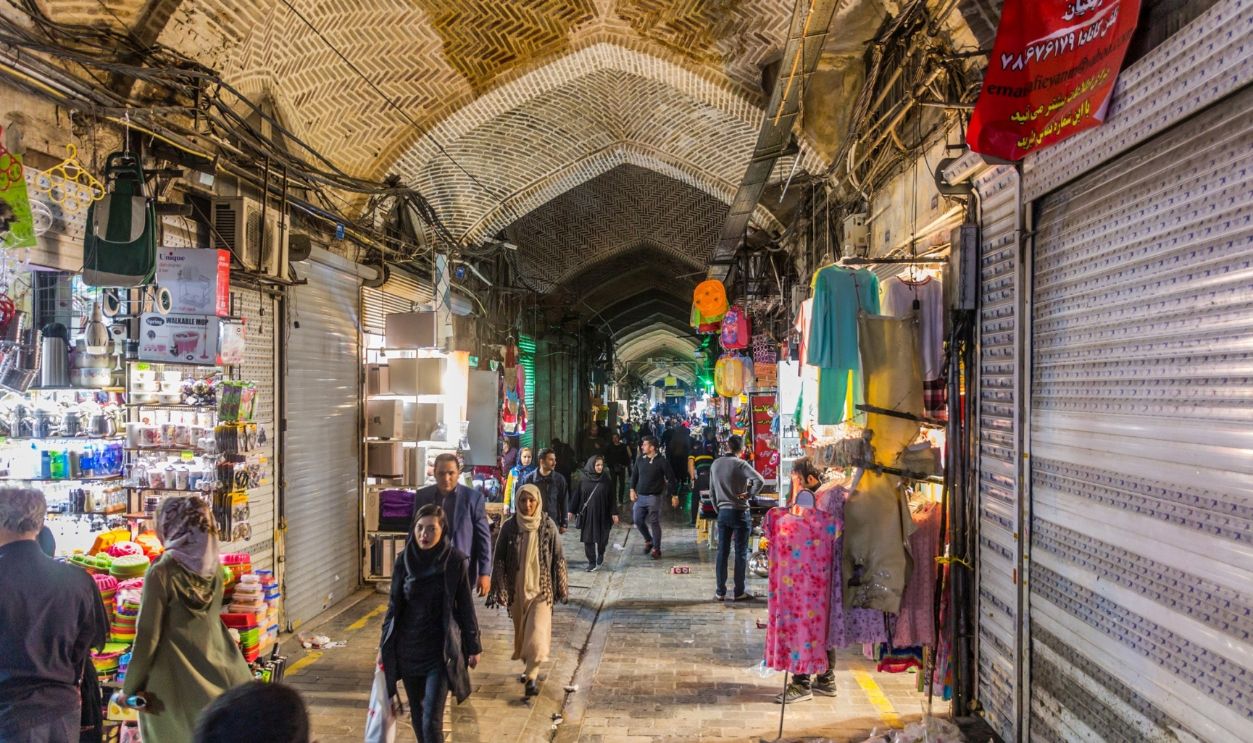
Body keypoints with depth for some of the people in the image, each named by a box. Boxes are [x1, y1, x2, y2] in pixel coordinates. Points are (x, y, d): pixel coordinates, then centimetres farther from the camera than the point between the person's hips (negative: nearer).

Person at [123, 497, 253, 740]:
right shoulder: (214, 567, -1)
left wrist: (130, 687, -3)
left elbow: (147, 636, -13)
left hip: (176, 681, -5)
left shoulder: (162, 572, -16)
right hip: (217, 673, 5)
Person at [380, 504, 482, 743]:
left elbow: (466, 607, -3)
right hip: (408, 649, 3)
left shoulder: (456, 561, -10)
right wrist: (384, 646, 8)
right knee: (417, 714, 14)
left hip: (441, 650, -3)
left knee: (431, 721, -9)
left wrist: (473, 647, 2)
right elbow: (393, 606, 6)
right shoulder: (404, 561, -3)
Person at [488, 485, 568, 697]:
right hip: (517, 589, 2)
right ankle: (529, 666, 35)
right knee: (521, 631, 14)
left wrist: (561, 588, 3)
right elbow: (499, 560, 0)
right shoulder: (509, 527, -5)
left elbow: (558, 558, 0)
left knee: (537, 631, -10)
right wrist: (500, 590, -3)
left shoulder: (548, 526, -7)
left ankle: (532, 675, -1)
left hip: (541, 588, -2)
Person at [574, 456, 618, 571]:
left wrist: (614, 513, -5)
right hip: (587, 514, 0)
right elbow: (578, 496, 1)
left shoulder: (606, 479, -4)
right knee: (588, 538, -1)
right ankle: (592, 562, 10)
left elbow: (612, 497, -2)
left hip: (602, 514, 0)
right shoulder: (584, 480, -3)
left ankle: (600, 554, 35)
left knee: (602, 538, 7)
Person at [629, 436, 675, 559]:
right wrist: (632, 489, 5)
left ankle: (656, 549, 12)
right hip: (640, 496, 5)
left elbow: (671, 478, -7)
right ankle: (648, 540, 31)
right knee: (638, 520, 7)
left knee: (654, 523, 0)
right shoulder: (640, 459, 4)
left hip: (654, 497, -5)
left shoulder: (661, 461, -11)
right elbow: (634, 474, 15)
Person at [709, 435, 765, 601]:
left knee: (722, 552, 9)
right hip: (740, 513, -5)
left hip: (723, 512, 5)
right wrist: (749, 494, -12)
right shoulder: (741, 464, -12)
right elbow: (760, 481, -27)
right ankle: (739, 592, 8)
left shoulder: (715, 464, 5)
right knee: (741, 554, 3)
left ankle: (720, 592, 11)